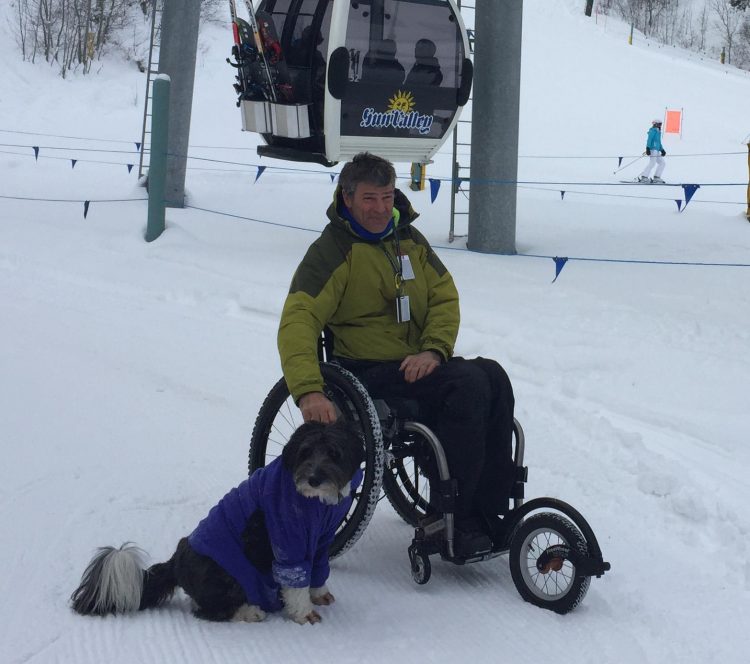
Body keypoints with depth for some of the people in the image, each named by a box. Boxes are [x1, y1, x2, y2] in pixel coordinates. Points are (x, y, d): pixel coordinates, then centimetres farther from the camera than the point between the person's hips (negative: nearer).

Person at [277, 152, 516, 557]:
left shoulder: (409, 239, 14)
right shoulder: (332, 251, -7)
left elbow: (445, 296, 12)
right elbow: (297, 321, -18)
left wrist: (434, 350, -10)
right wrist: (308, 391, -34)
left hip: (420, 364, 6)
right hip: (370, 372, -6)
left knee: (493, 377, -22)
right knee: (468, 384, -29)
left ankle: (491, 514, -17)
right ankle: (449, 523, -25)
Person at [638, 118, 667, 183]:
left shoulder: (658, 131, 24)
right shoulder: (653, 130, -4)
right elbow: (649, 139, -16)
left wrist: (662, 150, 22)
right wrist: (648, 148, -26)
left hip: (657, 151, 10)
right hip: (653, 149, -10)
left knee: (662, 163, 7)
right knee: (652, 163, -18)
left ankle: (656, 178, 4)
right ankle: (644, 177, -20)